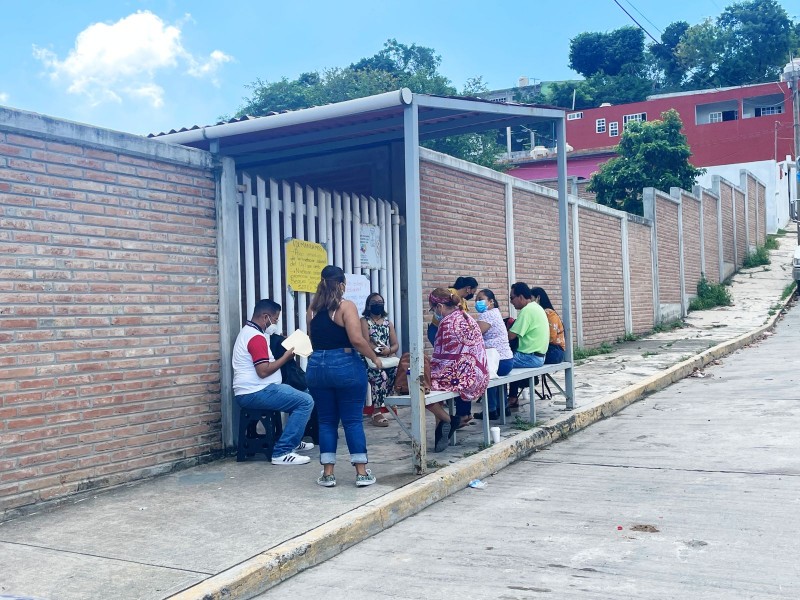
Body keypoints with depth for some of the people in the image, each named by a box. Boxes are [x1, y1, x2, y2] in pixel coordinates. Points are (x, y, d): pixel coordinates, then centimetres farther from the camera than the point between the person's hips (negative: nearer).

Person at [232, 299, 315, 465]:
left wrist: (284, 348, 13)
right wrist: (285, 358, -12)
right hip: (256, 392, -11)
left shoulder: (247, 332, 18)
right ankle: (282, 452, -18)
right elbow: (263, 371, -24)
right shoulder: (257, 337, -16)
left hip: (249, 392, 11)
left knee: (297, 395, 24)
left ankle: (292, 441, 29)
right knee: (306, 402, -17)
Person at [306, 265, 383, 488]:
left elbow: (312, 339, 14)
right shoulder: (346, 306, -9)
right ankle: (362, 472, 7)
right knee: (353, 420, 3)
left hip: (317, 367, 5)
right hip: (345, 366, -4)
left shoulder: (312, 309, 8)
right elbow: (357, 340, -17)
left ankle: (327, 473, 13)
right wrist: (375, 358, -4)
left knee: (326, 421, 11)